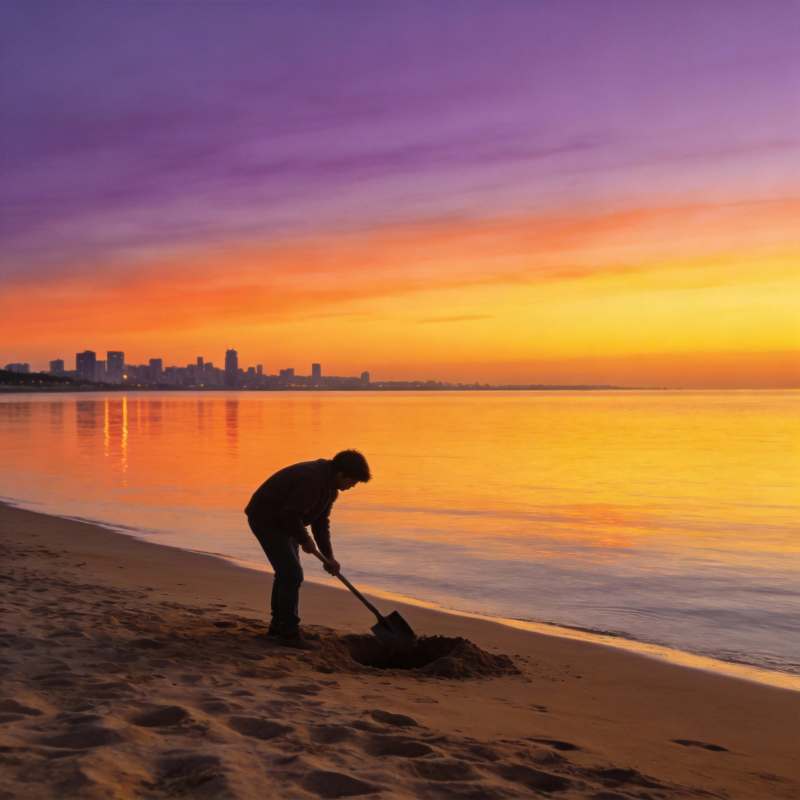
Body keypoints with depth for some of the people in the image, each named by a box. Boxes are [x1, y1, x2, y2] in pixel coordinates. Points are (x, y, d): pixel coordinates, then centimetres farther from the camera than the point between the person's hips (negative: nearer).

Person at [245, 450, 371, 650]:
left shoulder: (329, 485, 5)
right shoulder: (312, 481, -29)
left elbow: (321, 522, 11)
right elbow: (290, 514, -32)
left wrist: (328, 556, 4)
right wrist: (305, 540, -17)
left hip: (280, 522, 11)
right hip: (266, 519, -11)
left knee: (286, 573, 18)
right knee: (292, 575, -11)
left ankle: (278, 625, 31)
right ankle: (289, 632, -3)